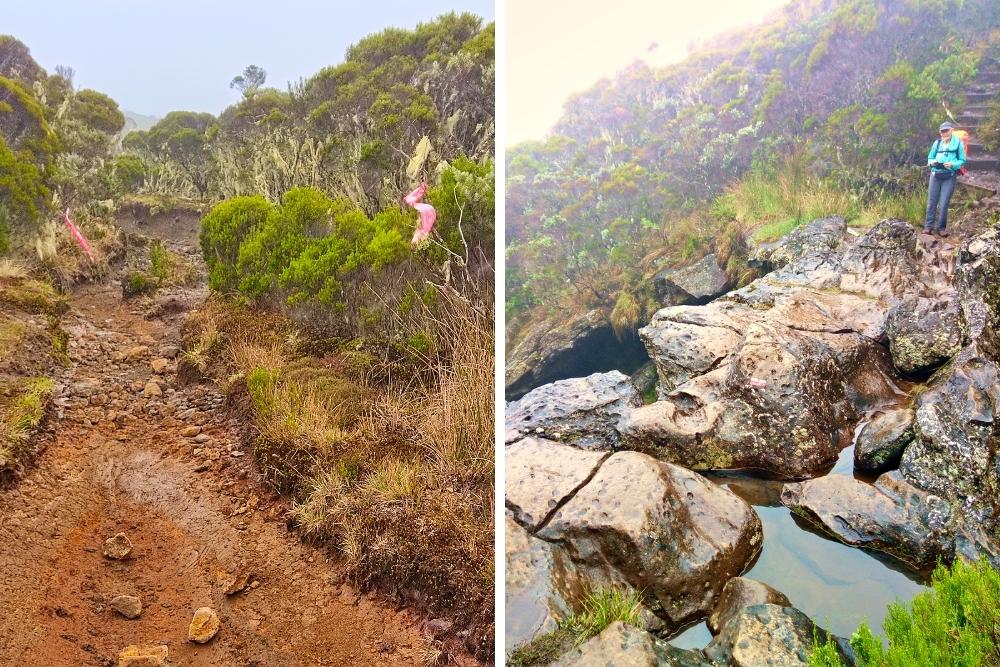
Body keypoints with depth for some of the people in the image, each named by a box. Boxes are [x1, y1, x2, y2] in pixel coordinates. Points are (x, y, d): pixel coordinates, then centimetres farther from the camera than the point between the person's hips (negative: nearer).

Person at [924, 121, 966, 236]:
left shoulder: (958, 143, -2)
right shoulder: (937, 143, 8)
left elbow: (962, 160, -1)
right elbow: (930, 158, 13)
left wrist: (952, 164, -19)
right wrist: (932, 162, -9)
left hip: (950, 177, -3)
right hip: (935, 175, 3)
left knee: (943, 204, -4)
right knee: (931, 202, 2)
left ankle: (941, 227, 5)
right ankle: (928, 226, 6)